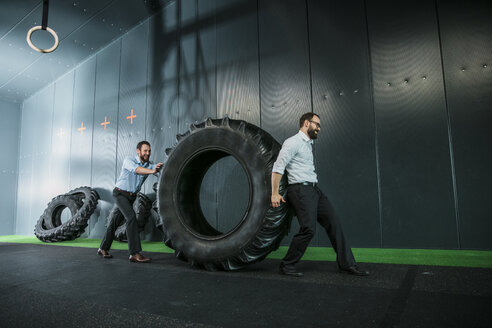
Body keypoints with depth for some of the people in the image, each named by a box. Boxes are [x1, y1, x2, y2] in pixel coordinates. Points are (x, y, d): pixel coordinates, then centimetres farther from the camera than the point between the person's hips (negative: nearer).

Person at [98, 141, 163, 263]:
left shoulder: (149, 165, 0)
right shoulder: (128, 160, -16)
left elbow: (158, 166, -22)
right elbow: (136, 169, -38)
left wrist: (159, 167, -45)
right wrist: (152, 171, -53)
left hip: (131, 197, 6)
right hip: (120, 194, -6)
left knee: (116, 222, 15)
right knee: (132, 217, -23)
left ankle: (103, 248, 31)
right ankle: (135, 253, -25)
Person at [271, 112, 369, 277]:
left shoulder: (308, 144, 22)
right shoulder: (293, 142, -7)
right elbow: (278, 167, -13)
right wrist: (275, 194, -18)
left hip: (314, 189, 9)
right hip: (301, 190, -9)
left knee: (333, 223, 6)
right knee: (308, 229, -16)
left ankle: (347, 264, 15)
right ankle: (286, 266, 0)